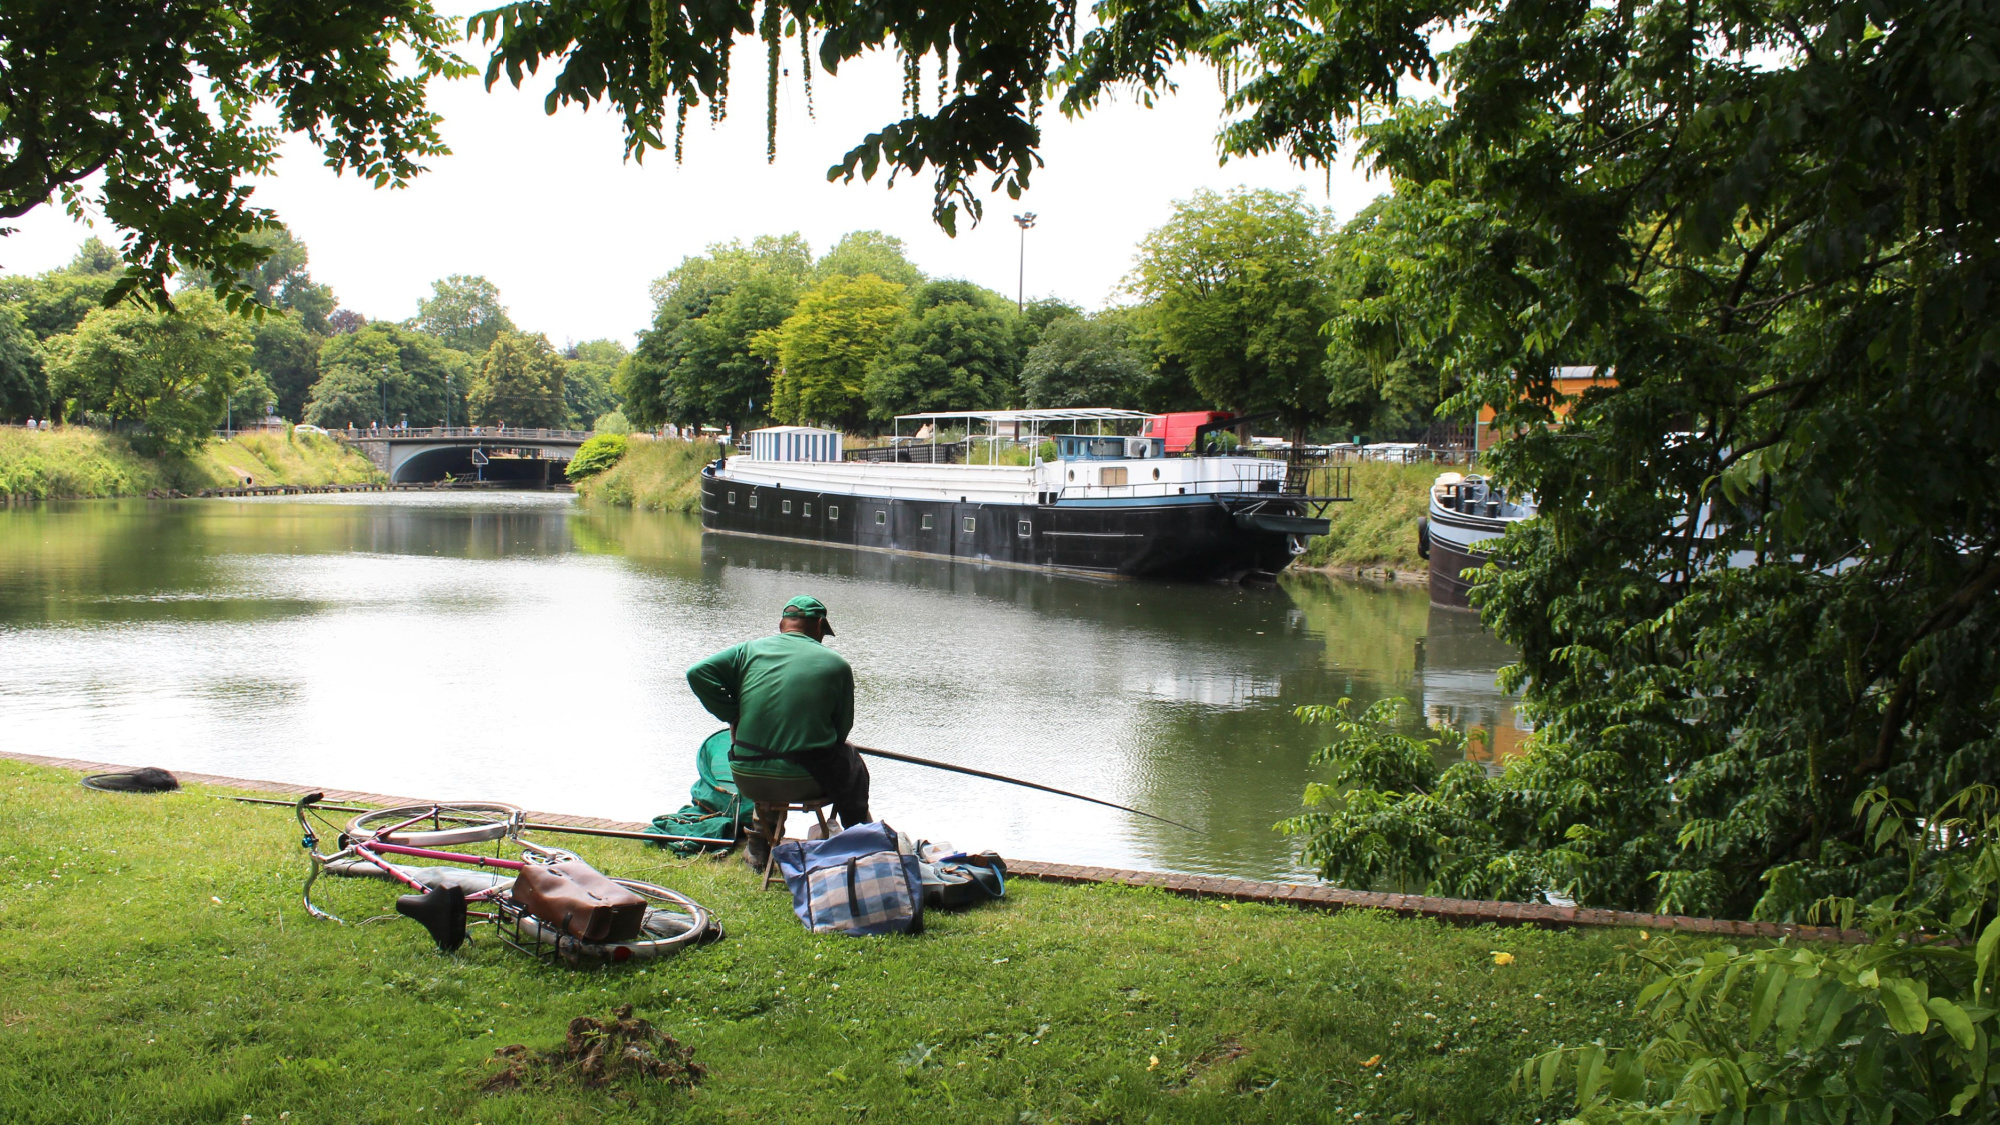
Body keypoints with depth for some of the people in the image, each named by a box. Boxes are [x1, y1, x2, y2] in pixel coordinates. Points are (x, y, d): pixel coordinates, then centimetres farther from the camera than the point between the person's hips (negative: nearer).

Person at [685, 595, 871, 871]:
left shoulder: (750, 650, 5)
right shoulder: (836, 664, 0)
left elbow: (697, 673, -3)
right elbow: (842, 728, 4)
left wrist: (732, 716, 5)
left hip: (748, 774, 3)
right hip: (808, 777, -3)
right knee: (852, 766, 29)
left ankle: (760, 846, 41)